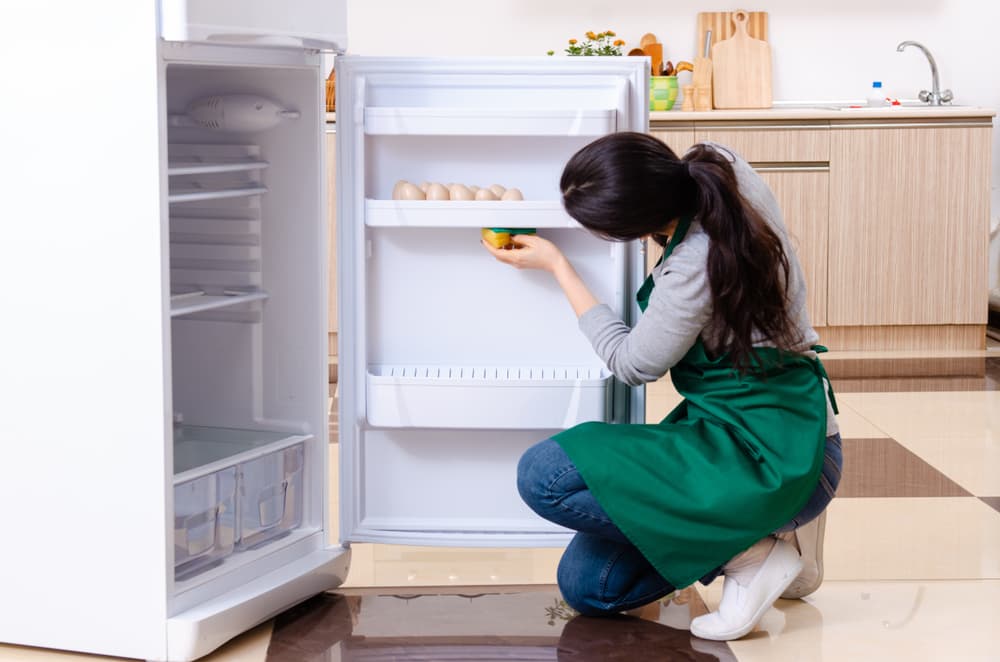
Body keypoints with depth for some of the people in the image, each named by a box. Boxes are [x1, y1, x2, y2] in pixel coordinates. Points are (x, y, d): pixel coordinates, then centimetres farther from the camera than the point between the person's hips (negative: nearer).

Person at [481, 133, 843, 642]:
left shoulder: (694, 268, -28)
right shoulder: (720, 166, -6)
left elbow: (631, 364, -9)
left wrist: (556, 265, 0)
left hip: (769, 461, -9)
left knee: (544, 475, -19)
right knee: (587, 586, 8)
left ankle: (747, 554, -9)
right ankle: (774, 526, 13)